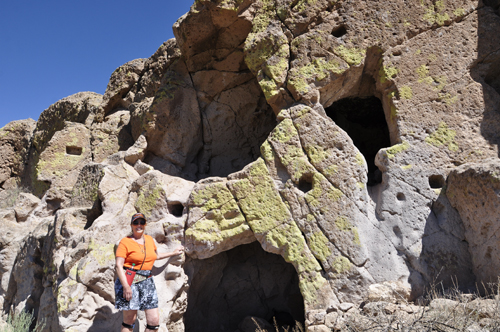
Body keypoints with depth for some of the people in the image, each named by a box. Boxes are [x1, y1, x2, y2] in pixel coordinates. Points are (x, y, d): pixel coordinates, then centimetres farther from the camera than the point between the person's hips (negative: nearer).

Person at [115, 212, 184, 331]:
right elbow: (119, 266, -12)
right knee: (129, 320, 0)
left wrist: (173, 253, 36)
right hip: (129, 281, -5)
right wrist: (126, 286, -20)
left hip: (147, 282, 5)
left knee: (154, 321, 0)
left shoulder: (149, 239, 12)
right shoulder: (125, 242, -6)